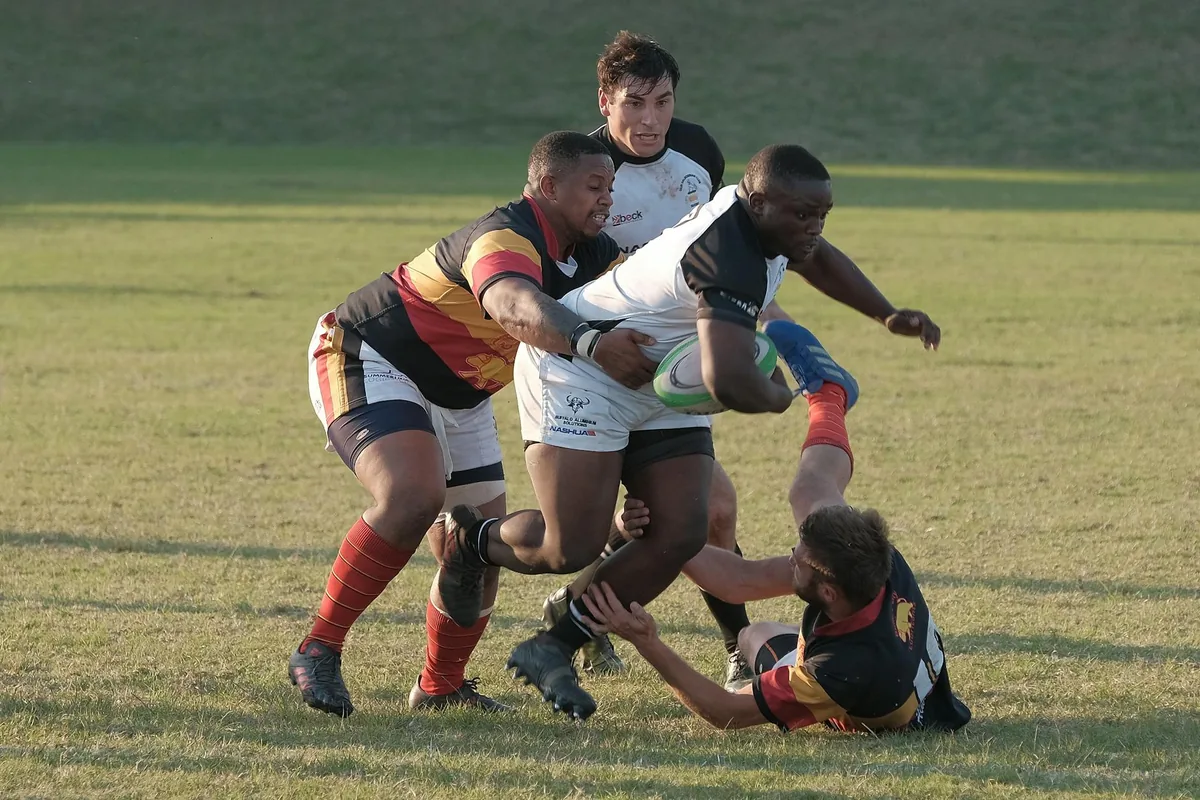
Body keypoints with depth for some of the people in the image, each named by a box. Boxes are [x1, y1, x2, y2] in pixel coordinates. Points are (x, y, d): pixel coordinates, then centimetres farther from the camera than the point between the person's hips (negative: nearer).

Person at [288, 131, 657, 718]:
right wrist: (590, 345, -72)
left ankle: (440, 687, 27)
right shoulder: (507, 238, -32)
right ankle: (317, 652, -22)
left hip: (457, 399, 10)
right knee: (413, 497, -32)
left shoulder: (594, 255, -2)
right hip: (364, 359, -10)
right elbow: (516, 307, -53)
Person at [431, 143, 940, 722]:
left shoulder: (752, 213, -4)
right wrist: (780, 396, -23)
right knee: (571, 550, -16)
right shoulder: (731, 257, -35)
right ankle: (469, 539, 18)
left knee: (683, 533, -5)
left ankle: (552, 649, 7)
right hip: (579, 373, -10)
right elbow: (729, 383, -46)